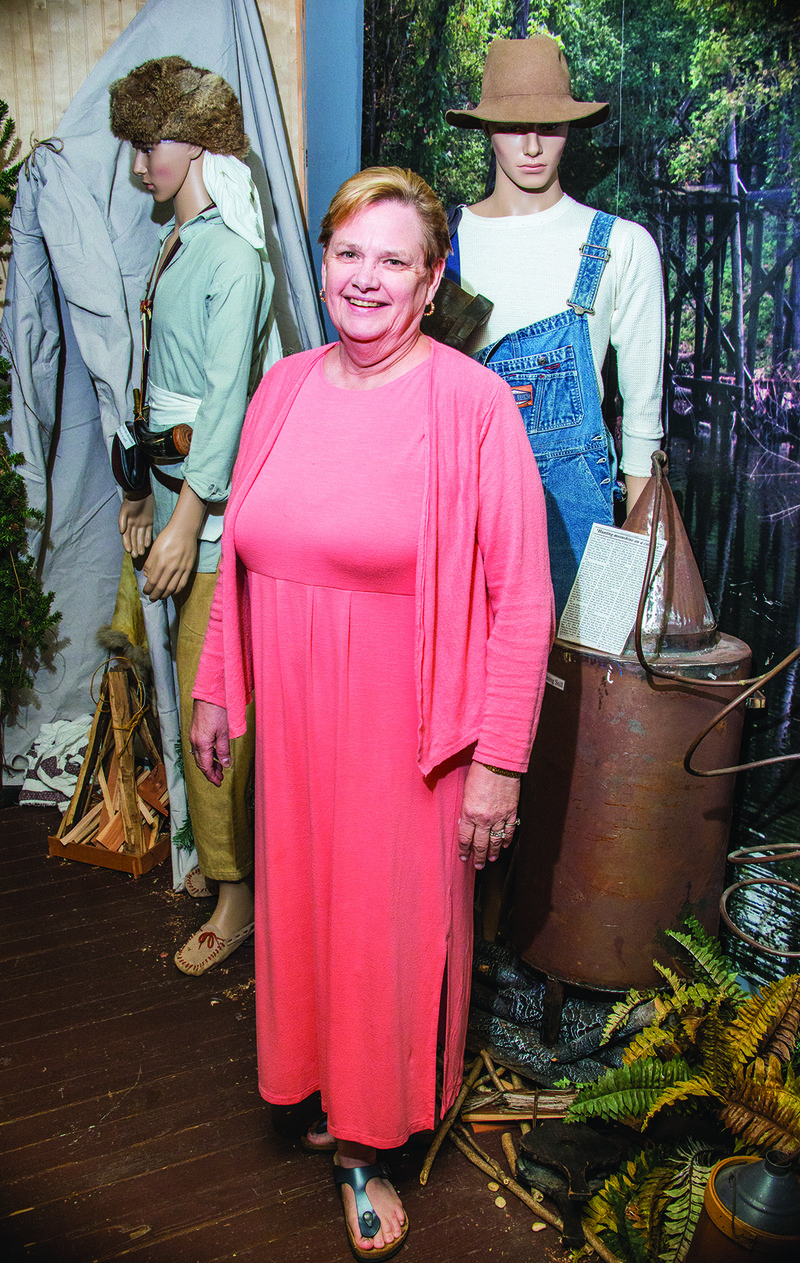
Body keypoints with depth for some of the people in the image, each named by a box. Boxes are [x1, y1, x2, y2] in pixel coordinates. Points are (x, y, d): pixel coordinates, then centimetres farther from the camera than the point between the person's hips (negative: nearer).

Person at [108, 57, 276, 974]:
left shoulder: (233, 253, -11)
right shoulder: (180, 240, 16)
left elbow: (227, 394, -18)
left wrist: (187, 519, -20)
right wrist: (147, 495, 17)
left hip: (215, 501, -8)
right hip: (176, 482, 9)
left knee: (210, 691, -4)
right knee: (196, 683, 13)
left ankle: (237, 889, 9)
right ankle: (220, 849, 27)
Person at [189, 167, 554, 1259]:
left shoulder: (472, 403, -13)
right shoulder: (284, 388, 4)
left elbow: (521, 597, -13)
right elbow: (242, 554, 12)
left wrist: (499, 759, -14)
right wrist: (216, 687, 14)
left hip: (406, 734, -5)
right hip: (292, 717, 5)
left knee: (388, 932, 10)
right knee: (301, 906, 19)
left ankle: (369, 1142, 35)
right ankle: (323, 1090, 45)